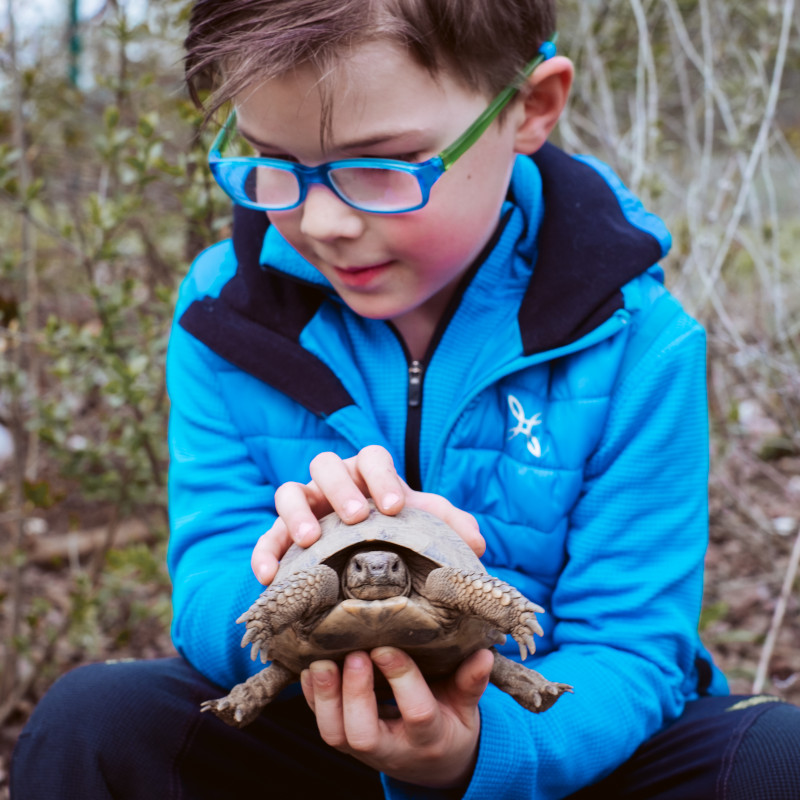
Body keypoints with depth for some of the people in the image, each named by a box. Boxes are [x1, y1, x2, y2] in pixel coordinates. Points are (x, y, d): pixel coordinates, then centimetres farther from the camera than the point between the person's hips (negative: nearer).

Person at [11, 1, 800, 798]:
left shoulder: (632, 342, -15)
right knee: (90, 717, -23)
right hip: (309, 733, 1)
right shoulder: (225, 313, -7)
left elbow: (626, 651, -15)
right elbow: (205, 607, -11)